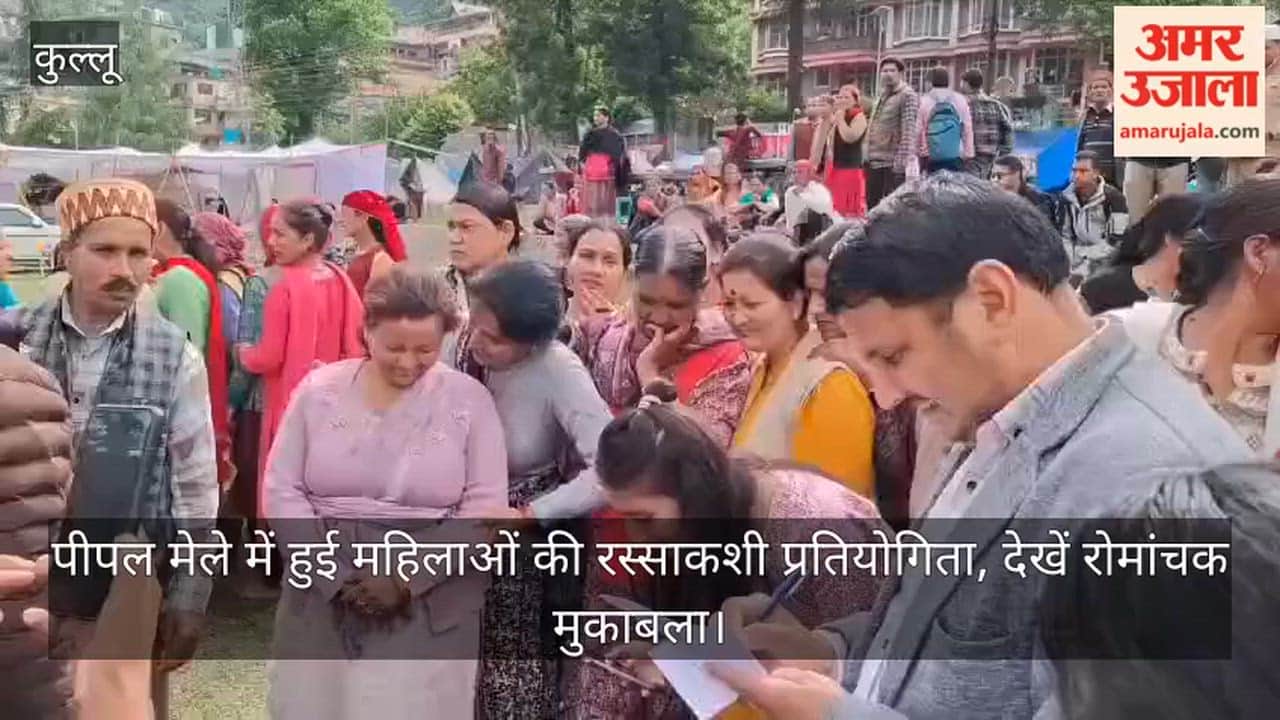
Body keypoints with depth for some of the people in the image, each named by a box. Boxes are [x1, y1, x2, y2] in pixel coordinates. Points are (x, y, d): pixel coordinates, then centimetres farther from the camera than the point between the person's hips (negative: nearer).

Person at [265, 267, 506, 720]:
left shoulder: (469, 401, -2)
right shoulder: (319, 390, 3)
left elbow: (484, 510, -6)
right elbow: (282, 492, 1)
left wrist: (407, 578, -14)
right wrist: (337, 574, -10)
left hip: (428, 614, -2)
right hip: (320, 602, 2)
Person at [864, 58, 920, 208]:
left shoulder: (908, 96, -7)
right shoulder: (882, 97, 19)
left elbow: (909, 131, -16)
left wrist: (901, 162, -23)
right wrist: (868, 157, 16)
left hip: (894, 164, -9)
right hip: (875, 162, 9)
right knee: (872, 206, 12)